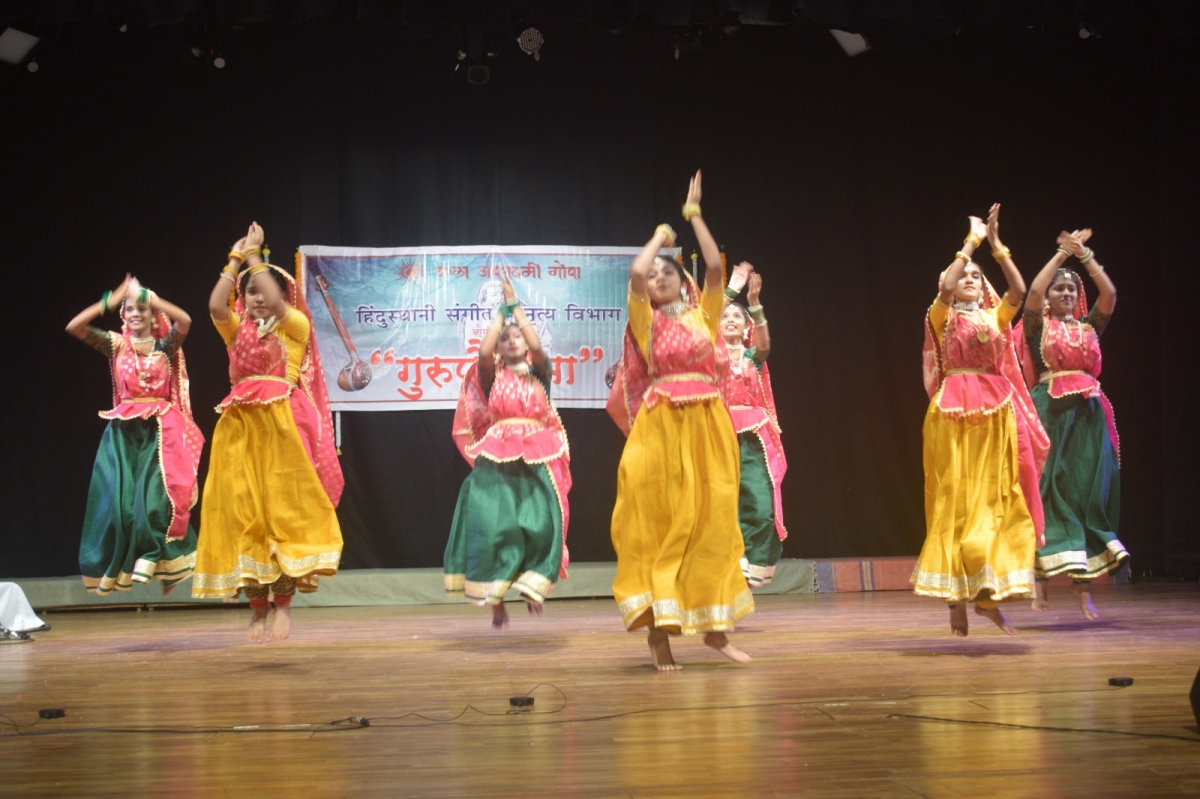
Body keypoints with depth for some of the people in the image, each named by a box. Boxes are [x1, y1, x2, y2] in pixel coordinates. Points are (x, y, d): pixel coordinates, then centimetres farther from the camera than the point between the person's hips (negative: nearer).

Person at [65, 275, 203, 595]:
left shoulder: (166, 344, 5)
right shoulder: (116, 344, 7)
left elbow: (185, 320, -16)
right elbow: (73, 326, -5)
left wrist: (149, 296, -11)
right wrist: (110, 300, -7)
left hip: (160, 429, -2)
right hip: (123, 430, 2)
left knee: (154, 495, -12)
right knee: (120, 497, -4)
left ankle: (153, 557, -1)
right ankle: (121, 561, 7)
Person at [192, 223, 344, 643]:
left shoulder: (295, 327, 6)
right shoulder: (238, 332, 15)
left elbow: (276, 300, -13)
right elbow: (215, 305, -4)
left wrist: (255, 256, -4)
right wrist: (236, 257, -1)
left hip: (282, 428, -3)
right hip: (240, 429, 4)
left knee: (282, 511, -5)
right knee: (244, 515, 0)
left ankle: (283, 605, -2)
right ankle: (257, 607, 4)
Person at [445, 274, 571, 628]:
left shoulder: (539, 373, 12)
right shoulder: (493, 376, 11)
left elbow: (537, 347, -7)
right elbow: (483, 352, -9)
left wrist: (516, 306, -2)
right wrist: (502, 310, 0)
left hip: (536, 459, 1)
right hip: (497, 460, 0)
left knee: (540, 523, -12)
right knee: (494, 525, -10)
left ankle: (533, 584, 7)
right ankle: (496, 598, -5)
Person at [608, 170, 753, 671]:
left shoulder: (703, 312, 10)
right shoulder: (645, 319, 5)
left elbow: (715, 267, -4)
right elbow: (634, 273, -11)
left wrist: (694, 214, 2)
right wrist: (661, 235, 4)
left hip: (708, 427, 2)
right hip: (662, 427, -2)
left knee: (712, 521, 4)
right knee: (660, 522, -3)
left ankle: (715, 626, 12)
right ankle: (659, 630, -2)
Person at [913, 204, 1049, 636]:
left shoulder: (996, 316, 14)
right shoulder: (943, 316, 6)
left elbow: (1019, 290, -3)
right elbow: (946, 285, -14)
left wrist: (996, 244, -5)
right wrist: (972, 241, -9)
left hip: (996, 415, 4)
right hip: (954, 413, -4)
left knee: (998, 501, 0)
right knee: (955, 501, -5)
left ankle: (988, 593, 6)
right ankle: (956, 595, -3)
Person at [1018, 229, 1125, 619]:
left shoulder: (1089, 326, 14)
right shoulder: (1038, 325, 7)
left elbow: (1109, 294, 0)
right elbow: (1033, 291, -10)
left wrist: (1084, 255, -3)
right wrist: (1062, 253, -4)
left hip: (1089, 414, 3)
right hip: (1050, 410, -3)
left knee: (1091, 489, -1)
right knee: (1051, 486, -7)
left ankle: (1084, 588, 0)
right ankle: (1041, 577, -5)